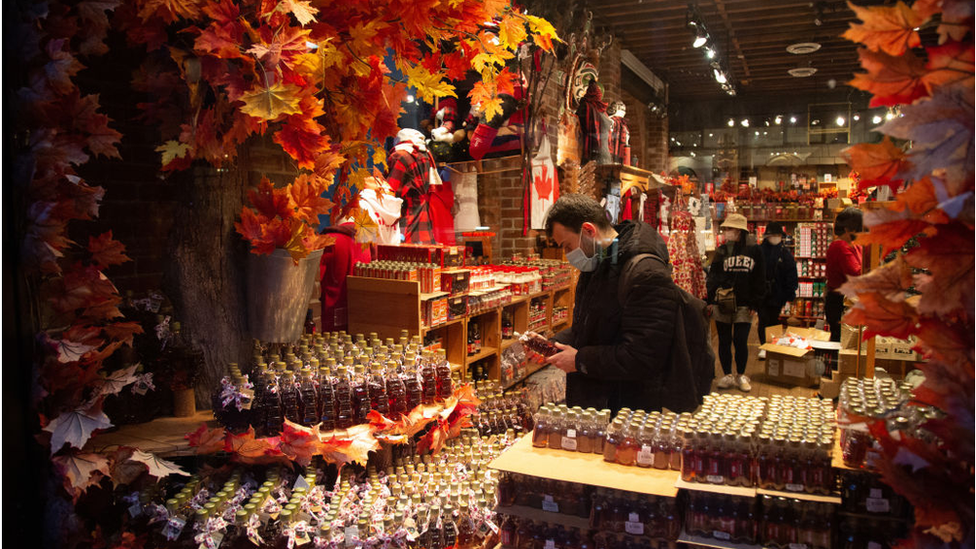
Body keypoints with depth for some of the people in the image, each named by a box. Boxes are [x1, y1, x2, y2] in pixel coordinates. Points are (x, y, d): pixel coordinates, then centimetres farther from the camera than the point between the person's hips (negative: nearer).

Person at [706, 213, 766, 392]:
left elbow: (760, 280, 2)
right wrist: (711, 299, -12)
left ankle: (741, 375, 19)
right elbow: (712, 276, -1)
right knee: (724, 341, 7)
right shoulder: (721, 251, 4)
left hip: (744, 305, -1)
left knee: (740, 341, 0)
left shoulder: (754, 251, 1)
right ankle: (727, 375, 19)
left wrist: (755, 303, -3)